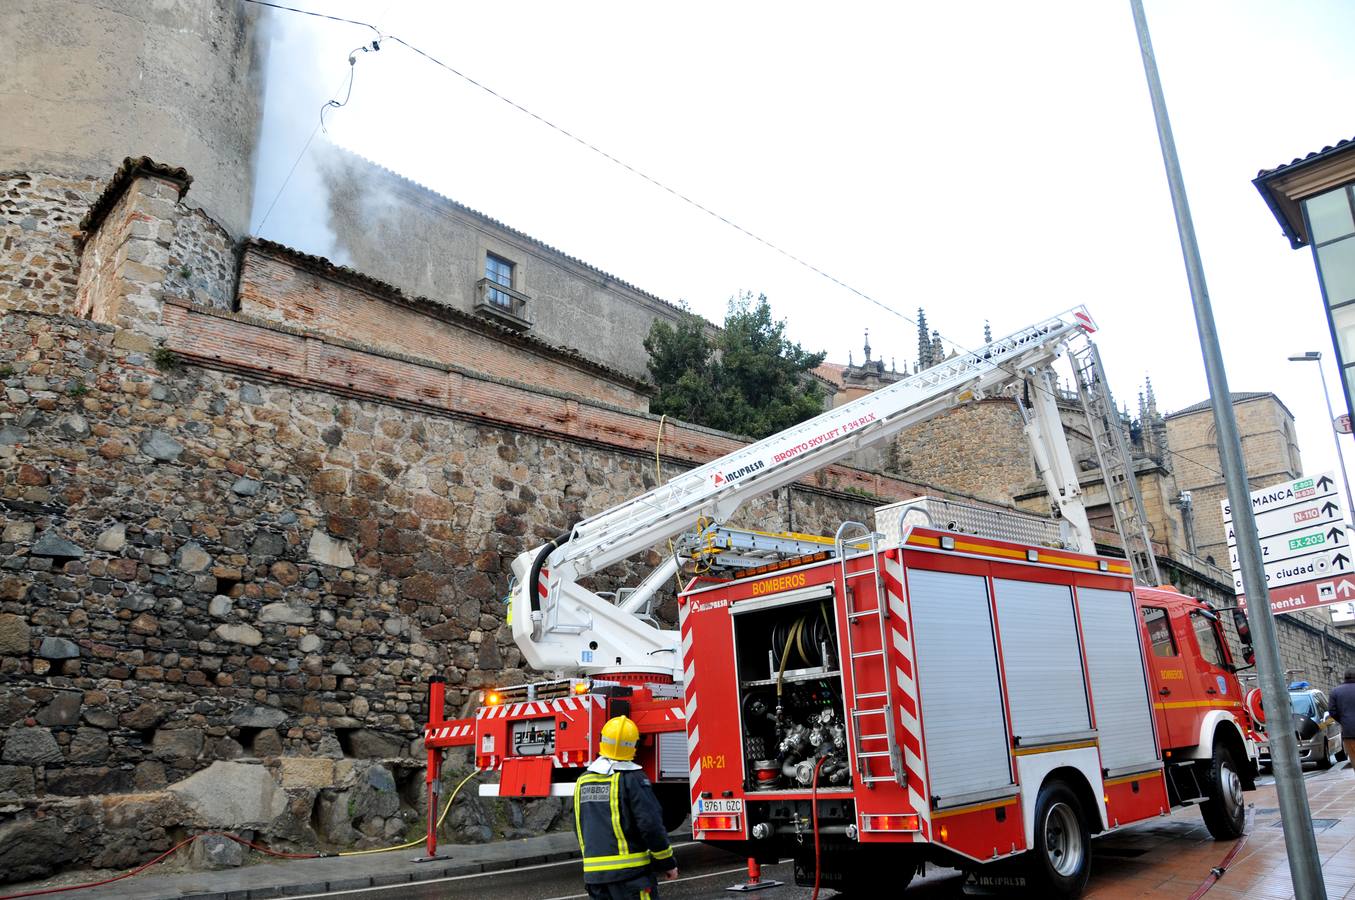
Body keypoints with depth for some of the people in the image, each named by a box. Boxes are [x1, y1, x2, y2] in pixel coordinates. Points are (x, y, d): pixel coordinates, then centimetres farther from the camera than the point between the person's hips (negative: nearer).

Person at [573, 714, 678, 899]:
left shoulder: (583, 781, 9)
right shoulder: (631, 779, -11)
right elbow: (651, 824, -16)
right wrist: (668, 862, -5)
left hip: (594, 872, 6)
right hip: (630, 870, -6)